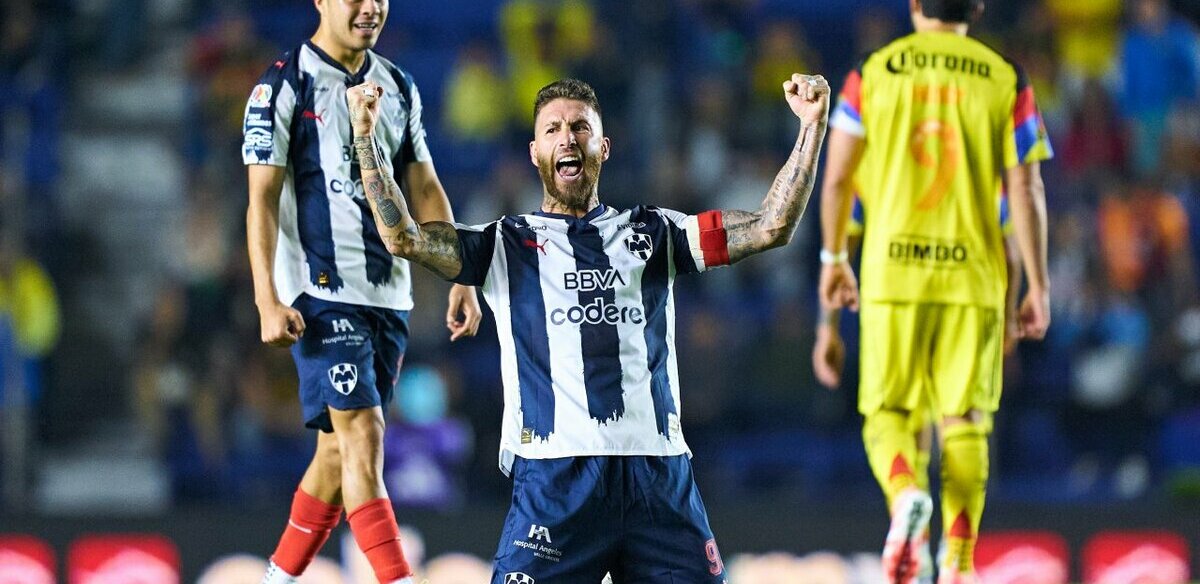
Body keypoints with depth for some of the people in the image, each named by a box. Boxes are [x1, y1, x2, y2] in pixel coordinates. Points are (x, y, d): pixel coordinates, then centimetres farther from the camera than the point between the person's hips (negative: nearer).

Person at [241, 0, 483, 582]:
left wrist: (461, 279, 9)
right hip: (321, 292, -7)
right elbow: (262, 199, -8)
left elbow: (425, 190, 18)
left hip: (388, 293, 7)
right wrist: (268, 301, -17)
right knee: (362, 434, -15)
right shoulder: (284, 84, -5)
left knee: (340, 445, 9)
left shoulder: (399, 87, 14)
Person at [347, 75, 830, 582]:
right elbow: (404, 238, 1)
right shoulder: (506, 245, 14)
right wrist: (365, 137, -7)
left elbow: (769, 227, 11)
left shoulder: (653, 234, 19)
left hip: (660, 475, 2)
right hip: (553, 477, -2)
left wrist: (812, 127, 3)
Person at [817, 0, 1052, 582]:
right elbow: (1026, 191, -2)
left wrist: (833, 259, 16)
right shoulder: (1006, 80, 3)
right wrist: (1038, 286, 3)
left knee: (886, 414, 8)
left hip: (892, 272, 0)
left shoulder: (872, 73, 3)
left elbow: (837, 177, 3)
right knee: (964, 421, 6)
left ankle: (904, 495, -24)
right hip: (974, 274, 0)